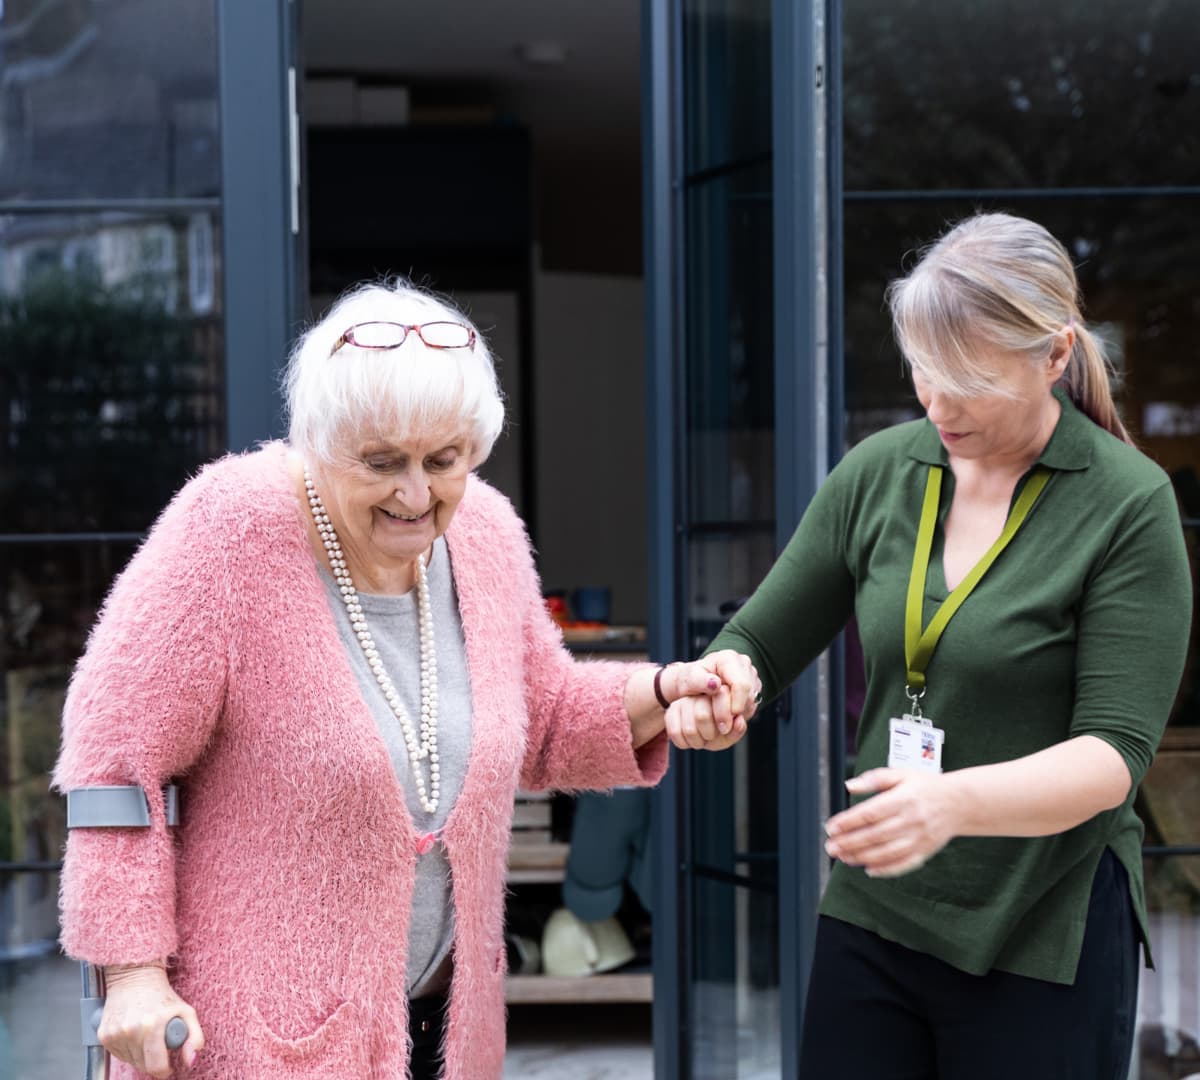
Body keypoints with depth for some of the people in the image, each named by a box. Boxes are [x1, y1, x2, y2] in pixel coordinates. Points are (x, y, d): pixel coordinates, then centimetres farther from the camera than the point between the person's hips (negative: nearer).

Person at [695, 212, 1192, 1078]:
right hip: (871, 918, 4)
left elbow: (1113, 752, -16)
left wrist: (954, 802, -34)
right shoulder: (879, 472, 1)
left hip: (1042, 943, -4)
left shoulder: (1129, 506, -11)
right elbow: (758, 644, 8)